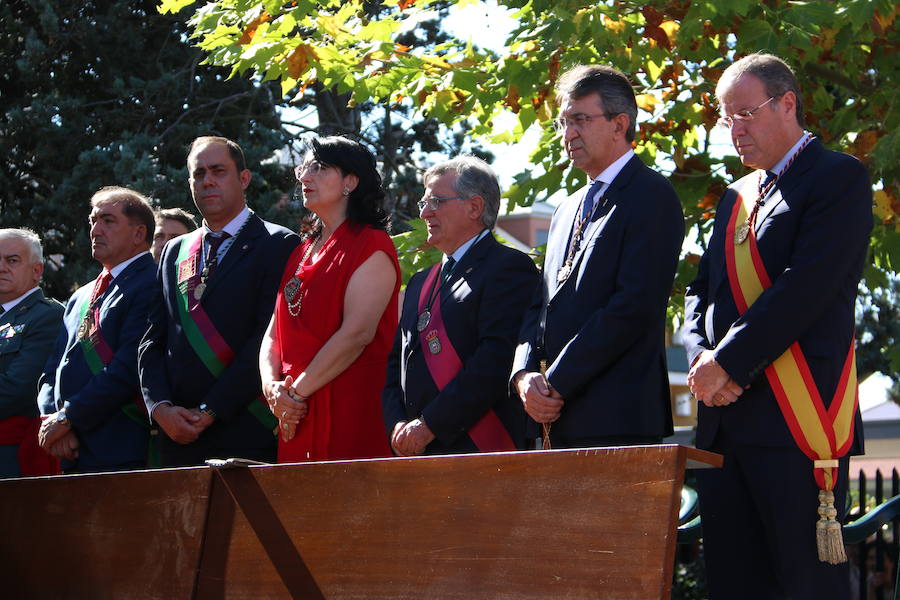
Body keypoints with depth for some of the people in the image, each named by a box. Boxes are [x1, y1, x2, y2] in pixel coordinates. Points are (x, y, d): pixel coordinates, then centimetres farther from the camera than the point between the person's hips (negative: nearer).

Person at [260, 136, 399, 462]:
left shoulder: (372, 246, -4)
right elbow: (275, 332, 16)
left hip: (353, 409, -7)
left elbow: (358, 333, -15)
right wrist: (272, 386, -4)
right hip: (297, 417, 7)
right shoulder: (301, 254, 20)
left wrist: (296, 392, -13)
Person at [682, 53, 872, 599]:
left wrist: (728, 361, -13)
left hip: (797, 418, -7)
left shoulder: (839, 178, -2)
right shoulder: (736, 197, 23)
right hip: (727, 420, 7)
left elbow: (806, 287, -13)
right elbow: (703, 290, 20)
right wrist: (702, 358, -1)